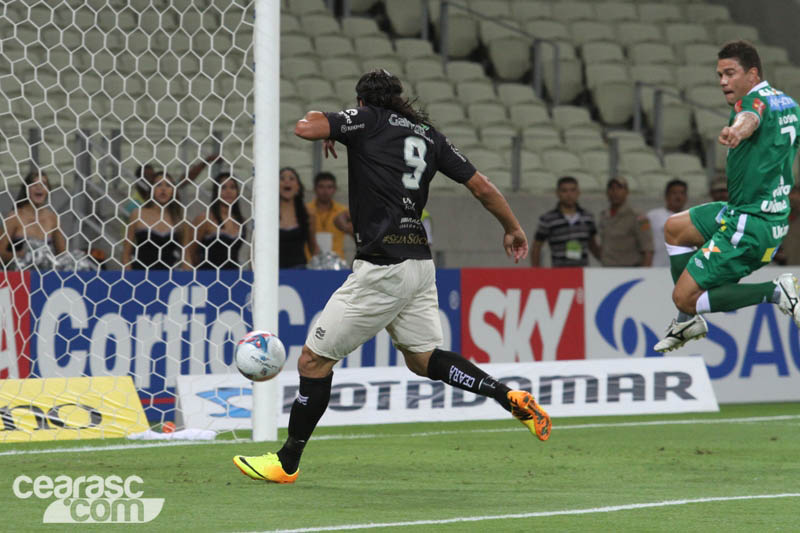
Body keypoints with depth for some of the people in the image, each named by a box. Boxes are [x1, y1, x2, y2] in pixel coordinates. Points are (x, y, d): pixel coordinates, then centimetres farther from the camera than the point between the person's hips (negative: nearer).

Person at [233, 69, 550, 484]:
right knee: (423, 359, 19)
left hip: (383, 269, -7)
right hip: (420, 262, 7)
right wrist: (513, 229, 29)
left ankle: (286, 463, 7)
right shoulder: (428, 135, 15)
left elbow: (305, 128, -15)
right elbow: (482, 187, 15)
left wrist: (320, 119, 9)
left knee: (314, 359, 1)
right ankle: (513, 398, 3)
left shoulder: (369, 120, -3)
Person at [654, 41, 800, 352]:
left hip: (751, 226, -10)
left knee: (684, 298, -8)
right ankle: (689, 321, 28)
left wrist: (736, 130, -66)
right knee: (675, 228, 26)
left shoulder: (755, 99, -18)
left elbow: (751, 117, -45)